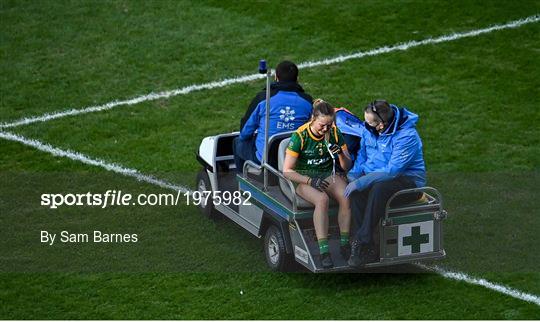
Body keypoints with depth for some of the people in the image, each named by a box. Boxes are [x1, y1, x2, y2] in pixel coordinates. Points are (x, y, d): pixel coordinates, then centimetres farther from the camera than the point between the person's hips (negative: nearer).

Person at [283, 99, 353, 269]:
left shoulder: (334, 133, -1)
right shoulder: (300, 136, -13)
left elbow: (347, 166, 5)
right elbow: (287, 171, -12)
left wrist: (341, 153, -18)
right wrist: (310, 181, -25)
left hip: (328, 174, 4)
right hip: (304, 178, -4)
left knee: (347, 196, -30)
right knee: (322, 199, -37)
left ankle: (344, 243, -19)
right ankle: (323, 251, -38)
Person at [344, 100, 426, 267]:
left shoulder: (406, 136, -23)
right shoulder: (370, 129, 0)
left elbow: (392, 170, -27)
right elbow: (362, 155, 16)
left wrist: (361, 182, -29)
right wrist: (353, 176, -3)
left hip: (408, 179, -7)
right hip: (376, 175, 7)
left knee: (378, 189, -38)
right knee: (355, 191, -26)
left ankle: (362, 241, -30)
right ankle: (368, 249, -28)